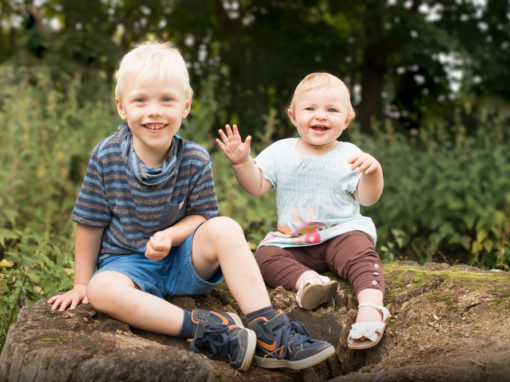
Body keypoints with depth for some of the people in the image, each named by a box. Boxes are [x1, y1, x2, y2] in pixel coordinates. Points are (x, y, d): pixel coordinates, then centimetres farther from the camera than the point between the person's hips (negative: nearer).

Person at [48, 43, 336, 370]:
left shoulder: (196, 160, -7)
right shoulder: (106, 156, -9)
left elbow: (202, 215, -1)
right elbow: (90, 223, -1)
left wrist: (170, 235, -22)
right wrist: (81, 284, 2)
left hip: (184, 261, 1)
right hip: (126, 263, -1)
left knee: (225, 229, -28)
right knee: (102, 289, -34)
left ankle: (269, 333, -30)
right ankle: (203, 327, -37)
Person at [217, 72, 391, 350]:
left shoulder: (349, 155, 1)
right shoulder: (280, 152, 6)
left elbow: (367, 198, -3)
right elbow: (257, 186, 4)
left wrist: (373, 172, -23)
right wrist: (242, 162, -13)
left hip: (342, 233, -3)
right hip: (292, 241, 3)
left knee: (361, 254, -33)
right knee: (264, 257, -23)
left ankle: (371, 306, -48)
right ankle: (306, 278, -43)